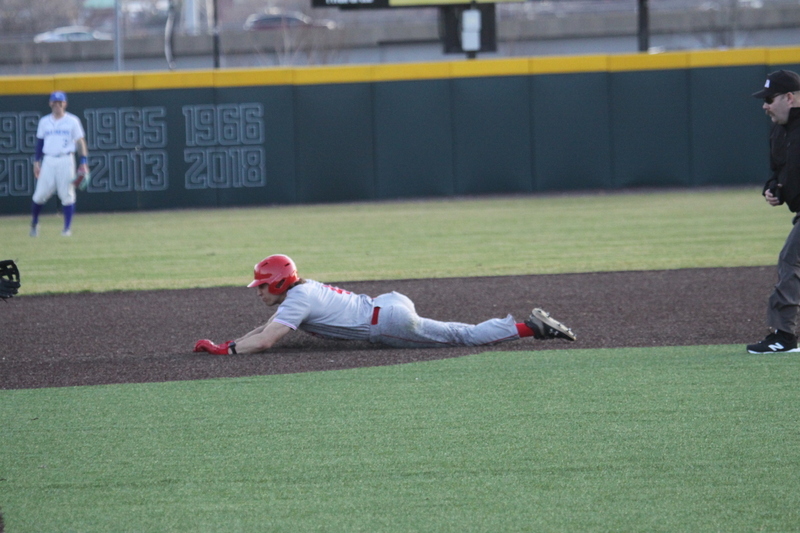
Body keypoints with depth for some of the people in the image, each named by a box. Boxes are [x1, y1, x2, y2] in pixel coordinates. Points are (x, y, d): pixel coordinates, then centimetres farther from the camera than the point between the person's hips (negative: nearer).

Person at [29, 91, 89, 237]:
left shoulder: (72, 121, 2)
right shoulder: (44, 121, 11)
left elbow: (80, 141, 1)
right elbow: (40, 142, 16)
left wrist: (83, 162, -7)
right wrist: (36, 161, 9)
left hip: (66, 160, -2)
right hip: (48, 161, 2)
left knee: (67, 195, -4)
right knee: (40, 195, -2)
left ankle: (67, 228, 2)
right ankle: (34, 224, 16)